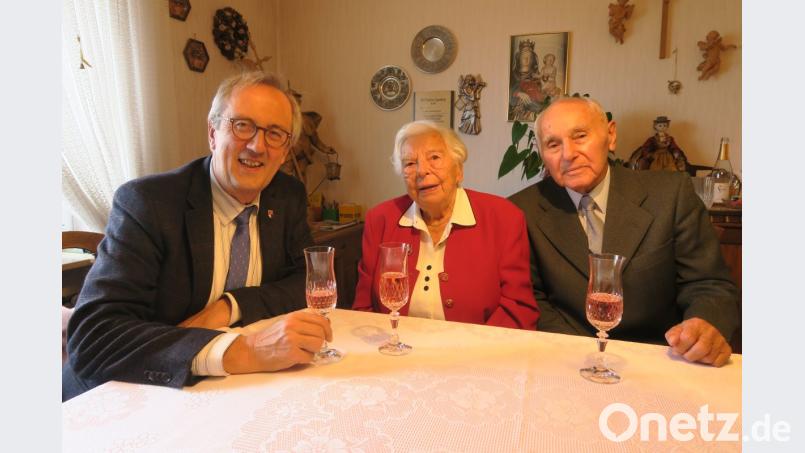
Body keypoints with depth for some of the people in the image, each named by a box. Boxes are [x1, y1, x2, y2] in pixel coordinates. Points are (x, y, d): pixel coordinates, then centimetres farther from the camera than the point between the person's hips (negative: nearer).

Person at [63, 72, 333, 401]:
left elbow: (309, 281, 1)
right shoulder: (146, 201, -15)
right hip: (145, 399, -3)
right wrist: (242, 351, -36)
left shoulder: (288, 197, 0)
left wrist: (231, 305, -16)